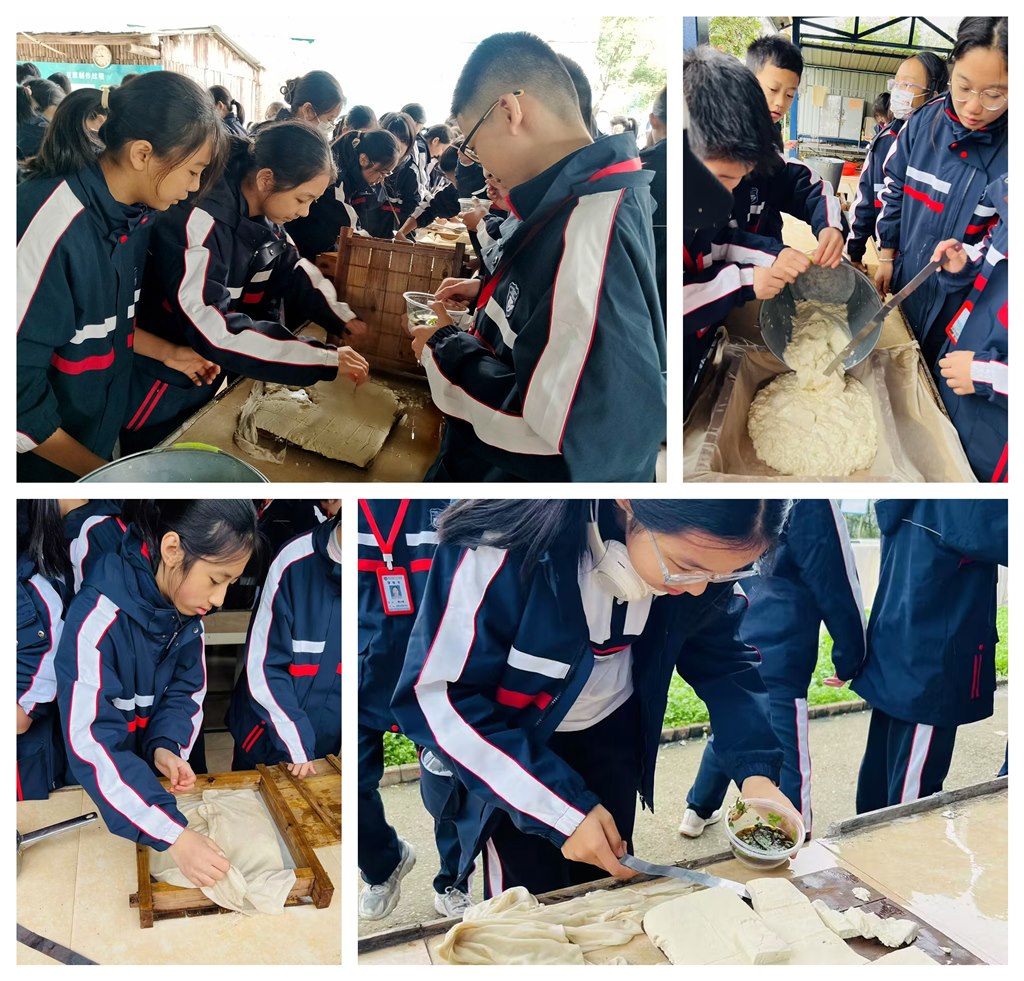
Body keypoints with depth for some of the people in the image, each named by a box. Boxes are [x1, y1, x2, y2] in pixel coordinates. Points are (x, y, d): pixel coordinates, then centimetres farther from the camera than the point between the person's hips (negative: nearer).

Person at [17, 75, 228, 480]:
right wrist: (94, 470, -20)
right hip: (42, 457, -7)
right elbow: (17, 384, -27)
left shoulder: (134, 214, -2)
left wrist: (165, 352, 0)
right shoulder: (52, 224, -27)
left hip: (101, 437, 7)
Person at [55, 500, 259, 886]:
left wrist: (165, 746, -23)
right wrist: (172, 835, -43)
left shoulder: (187, 611, -11)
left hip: (142, 770, 6)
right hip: (81, 780, -6)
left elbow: (186, 691, -1)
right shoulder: (98, 619, -34)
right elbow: (91, 745, -37)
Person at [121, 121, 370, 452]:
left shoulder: (262, 216, -4)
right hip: (159, 397, -8)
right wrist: (326, 359, -34)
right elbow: (215, 329, -36)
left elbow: (292, 269, 12)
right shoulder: (199, 220, -29)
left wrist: (342, 317, -6)